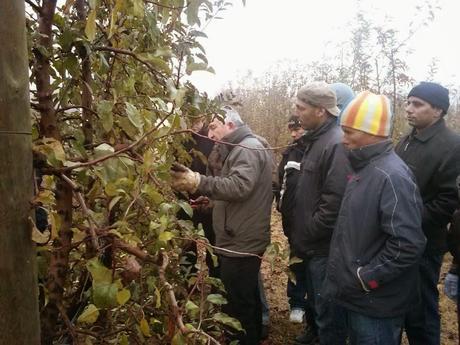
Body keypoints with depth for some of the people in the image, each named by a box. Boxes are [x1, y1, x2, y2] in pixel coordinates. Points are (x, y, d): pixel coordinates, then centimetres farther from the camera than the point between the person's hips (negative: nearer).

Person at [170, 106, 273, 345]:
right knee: (247, 300, 23)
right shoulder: (241, 149, 18)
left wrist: (198, 182, -39)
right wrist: (211, 199, 15)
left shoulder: (248, 148, -15)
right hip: (241, 241, 11)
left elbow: (239, 186, -32)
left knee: (239, 307, -1)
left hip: (241, 244, -11)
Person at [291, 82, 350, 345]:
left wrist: (308, 235, -16)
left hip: (326, 246, -9)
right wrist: (302, 233, 14)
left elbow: (335, 202, -28)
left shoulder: (336, 144, -22)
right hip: (314, 243, 10)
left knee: (328, 309, 7)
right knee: (316, 300, 27)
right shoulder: (316, 139, 9)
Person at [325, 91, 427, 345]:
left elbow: (408, 244, -29)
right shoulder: (364, 169, 8)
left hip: (375, 303, -9)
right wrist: (349, 277, 14)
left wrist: (365, 277, -21)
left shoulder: (391, 176, -23)